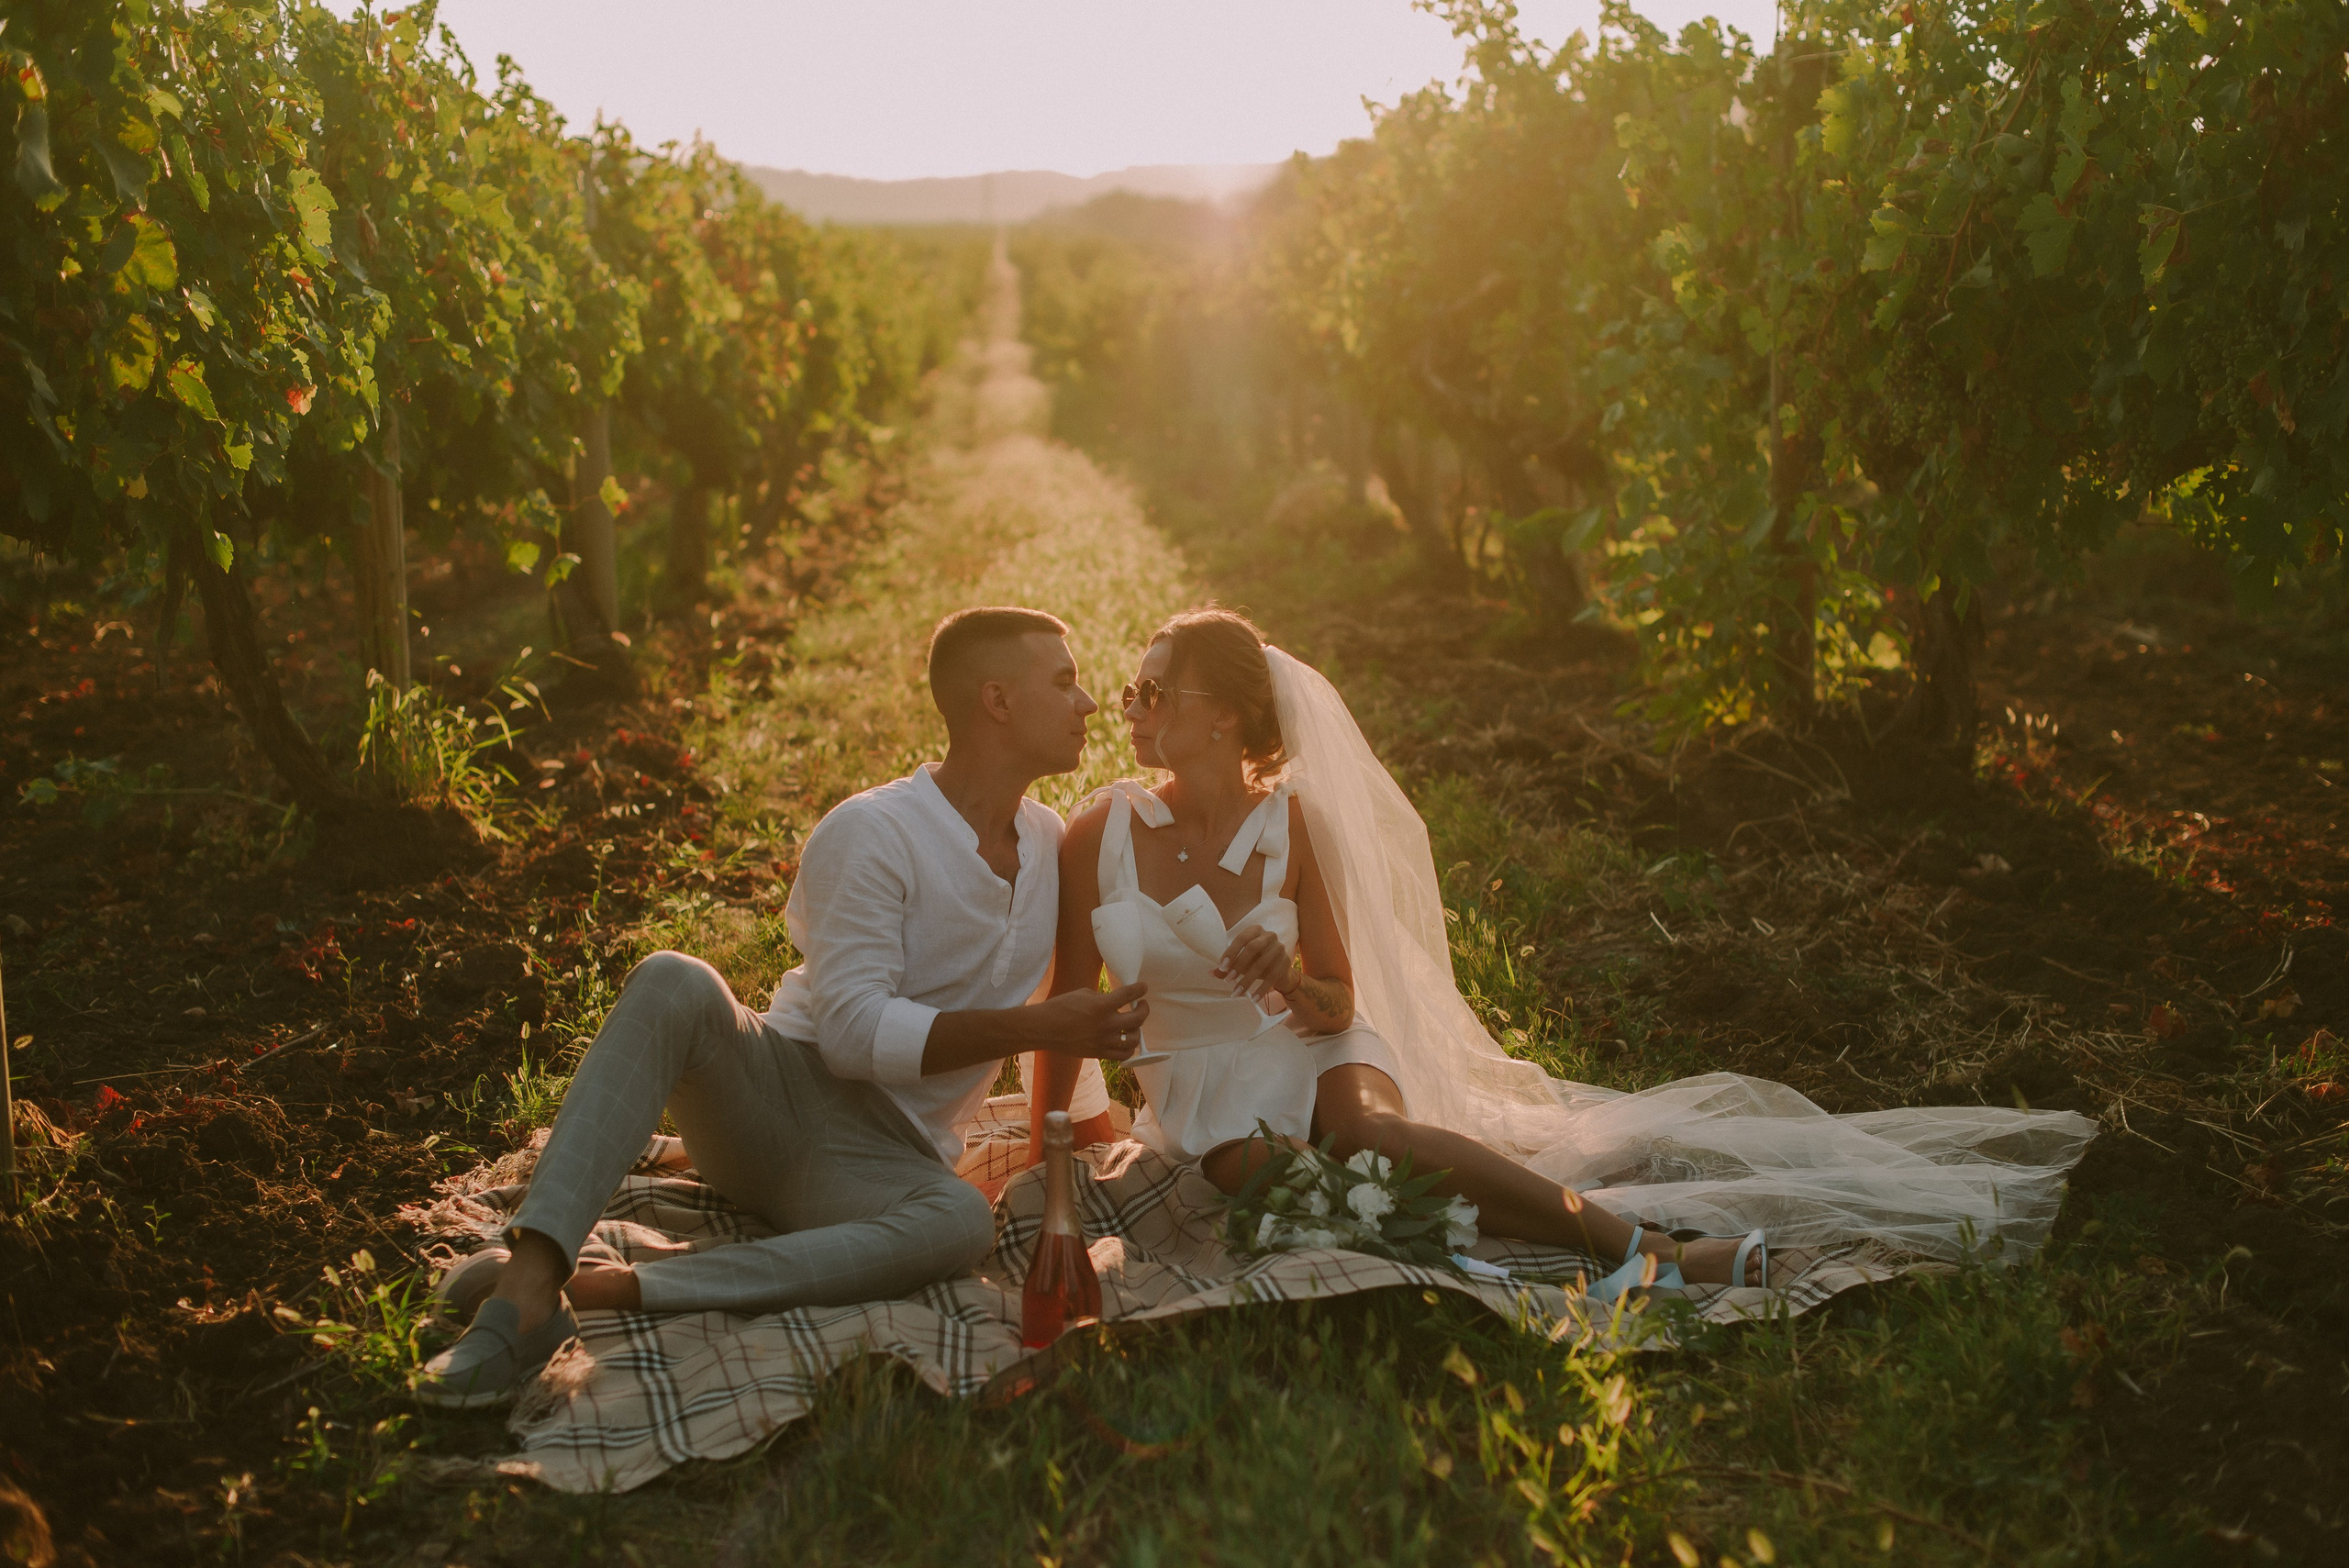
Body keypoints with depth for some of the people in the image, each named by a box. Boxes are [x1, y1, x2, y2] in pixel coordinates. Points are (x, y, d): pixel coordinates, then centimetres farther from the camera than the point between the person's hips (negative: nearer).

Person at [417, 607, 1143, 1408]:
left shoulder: (1052, 842, 12)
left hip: (880, 1160, 3)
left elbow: (1062, 1000, 27)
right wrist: (1033, 1028, -20)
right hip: (771, 1091, -3)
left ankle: (605, 1289, -37)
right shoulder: (869, 833, -9)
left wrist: (1101, 1141, 22)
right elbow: (854, 1032, -17)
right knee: (673, 983, -34)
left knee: (962, 1221, -34)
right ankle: (530, 1282, -44)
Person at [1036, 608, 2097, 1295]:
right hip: (1201, 1084, 0)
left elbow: (1337, 1004, -2)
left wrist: (1288, 983, -24)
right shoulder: (1097, 836, -8)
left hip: (1310, 1051, 0)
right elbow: (1067, 1006, -3)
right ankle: (1646, 1248, -37)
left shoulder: (1290, 821, -8)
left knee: (1365, 1130, -37)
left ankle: (1637, 1245, -36)